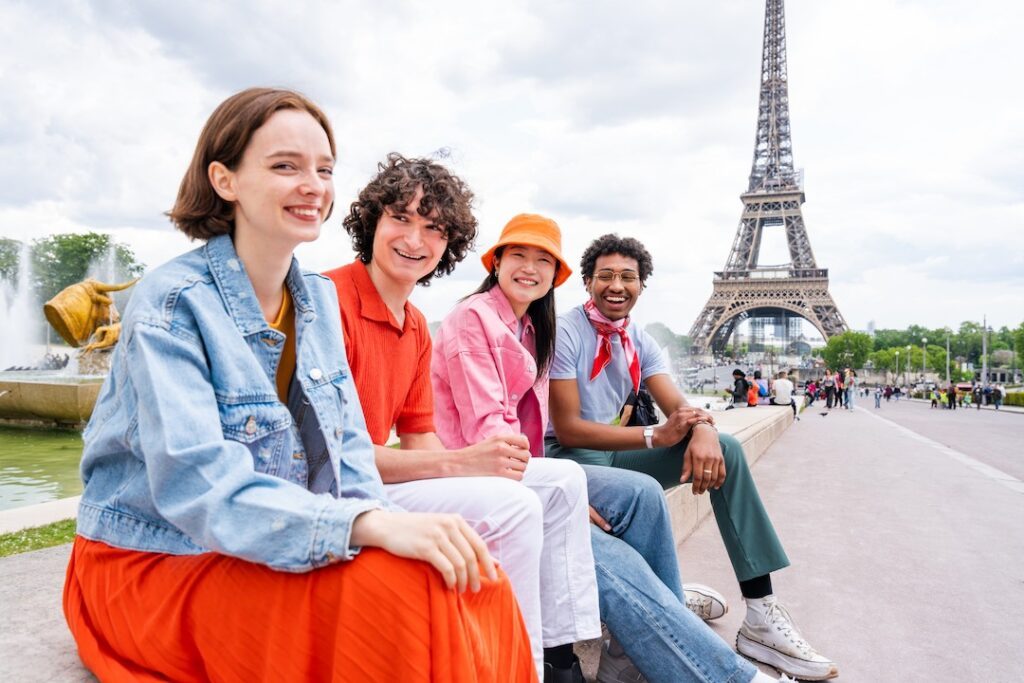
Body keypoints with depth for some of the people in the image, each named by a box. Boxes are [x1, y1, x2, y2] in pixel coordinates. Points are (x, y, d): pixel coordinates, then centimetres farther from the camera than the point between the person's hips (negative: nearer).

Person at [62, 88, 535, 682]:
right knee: (394, 588, -29)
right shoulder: (171, 304, -16)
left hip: (276, 557, 6)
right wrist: (371, 525, -40)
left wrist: (392, 519, -17)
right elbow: (196, 485, -29)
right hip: (155, 566, -5)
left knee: (480, 583, -17)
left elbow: (348, 454, 3)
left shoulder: (320, 300, 4)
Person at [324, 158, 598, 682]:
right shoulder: (333, 300, -19)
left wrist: (492, 459, -13)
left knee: (562, 480, 5)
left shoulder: (417, 326, 10)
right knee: (511, 505, -26)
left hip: (376, 472, 9)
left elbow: (419, 439, 8)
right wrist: (458, 463, -26)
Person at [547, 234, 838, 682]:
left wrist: (704, 430, -27)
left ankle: (761, 614, -7)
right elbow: (567, 430, -20)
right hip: (572, 458, -7)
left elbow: (678, 406, -1)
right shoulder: (565, 334, -14)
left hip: (614, 452, 7)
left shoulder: (639, 341, 7)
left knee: (726, 450, -7)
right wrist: (656, 437, -28)